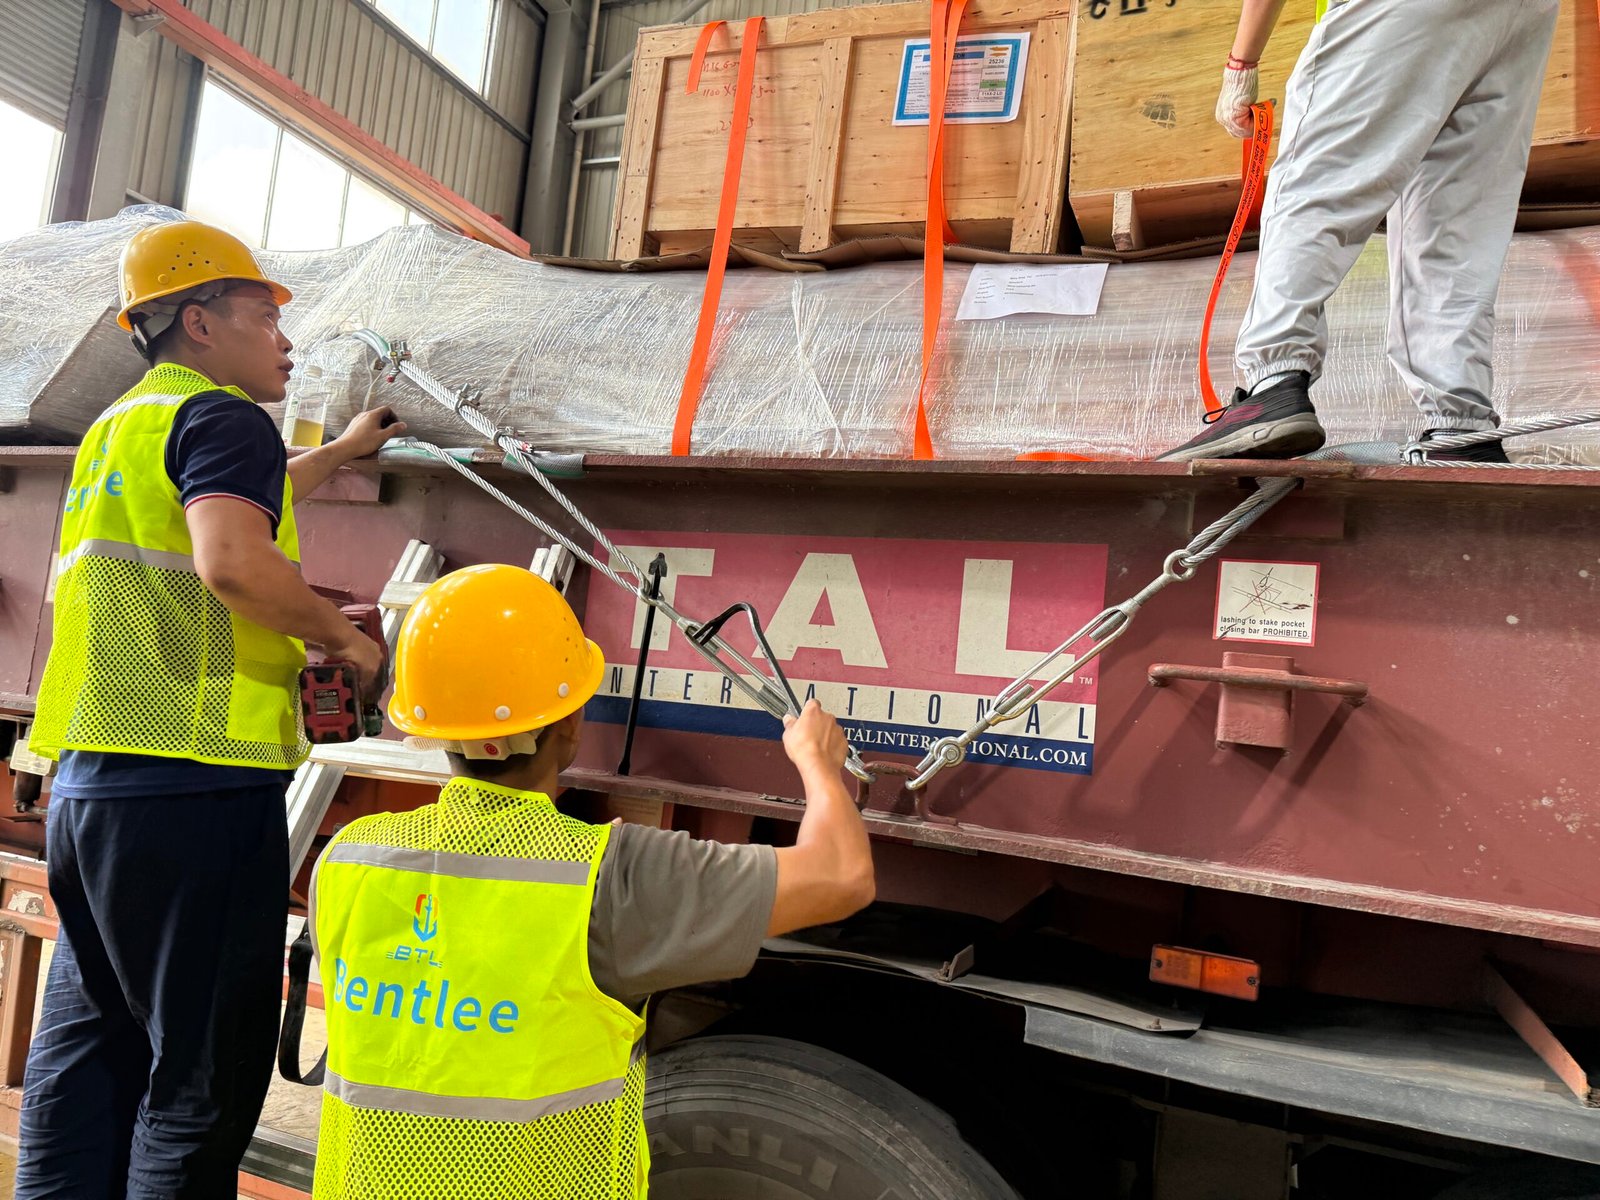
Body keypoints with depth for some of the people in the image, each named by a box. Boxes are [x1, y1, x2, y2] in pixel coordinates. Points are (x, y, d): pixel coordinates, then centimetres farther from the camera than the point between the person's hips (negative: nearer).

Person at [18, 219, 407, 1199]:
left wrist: (341, 451, 50)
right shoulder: (222, 415, -7)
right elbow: (233, 560, -26)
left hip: (88, 778, 10)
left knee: (89, 1045, 18)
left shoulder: (117, 429, 23)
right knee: (204, 1069, 0)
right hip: (198, 779, -9)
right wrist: (345, 637, -10)